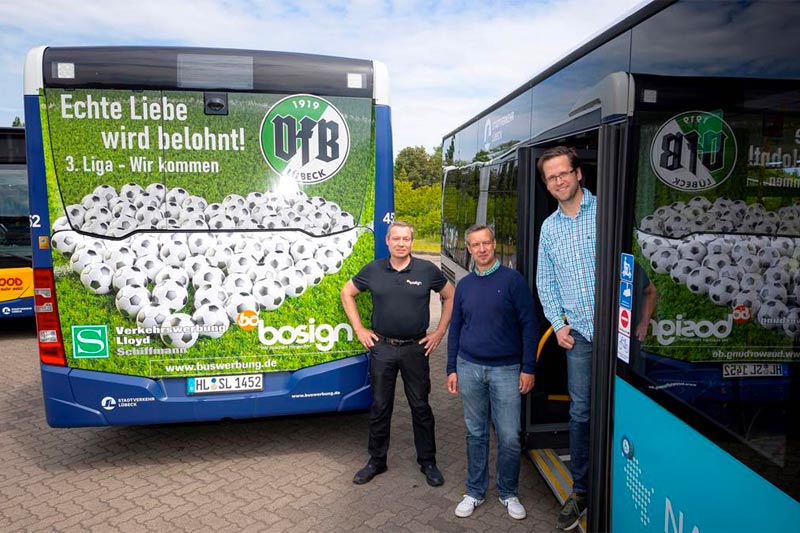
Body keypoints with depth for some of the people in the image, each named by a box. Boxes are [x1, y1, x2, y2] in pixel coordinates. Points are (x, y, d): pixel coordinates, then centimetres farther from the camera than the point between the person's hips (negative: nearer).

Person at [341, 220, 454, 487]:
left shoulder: (427, 270, -4)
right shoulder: (372, 270, -1)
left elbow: (449, 297, 8)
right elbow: (347, 293, 11)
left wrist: (440, 331, 2)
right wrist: (359, 329, 5)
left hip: (416, 348, -1)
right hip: (381, 347, 1)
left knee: (420, 407, 9)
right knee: (380, 407, 11)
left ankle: (428, 462, 26)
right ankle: (376, 461, 28)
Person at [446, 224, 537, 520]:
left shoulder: (512, 280, -4)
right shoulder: (464, 285, 7)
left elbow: (529, 325, -4)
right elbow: (455, 328, 12)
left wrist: (528, 368, -8)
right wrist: (452, 369, 9)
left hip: (506, 370, -3)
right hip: (469, 368, 3)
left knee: (509, 438, 2)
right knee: (476, 433, 12)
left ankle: (508, 493, 25)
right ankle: (475, 491, 28)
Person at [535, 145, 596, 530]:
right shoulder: (549, 227, 12)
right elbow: (545, 282, 16)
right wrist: (558, 323, 5)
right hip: (578, 333, 3)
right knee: (581, 412, 9)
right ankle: (581, 490, 22)